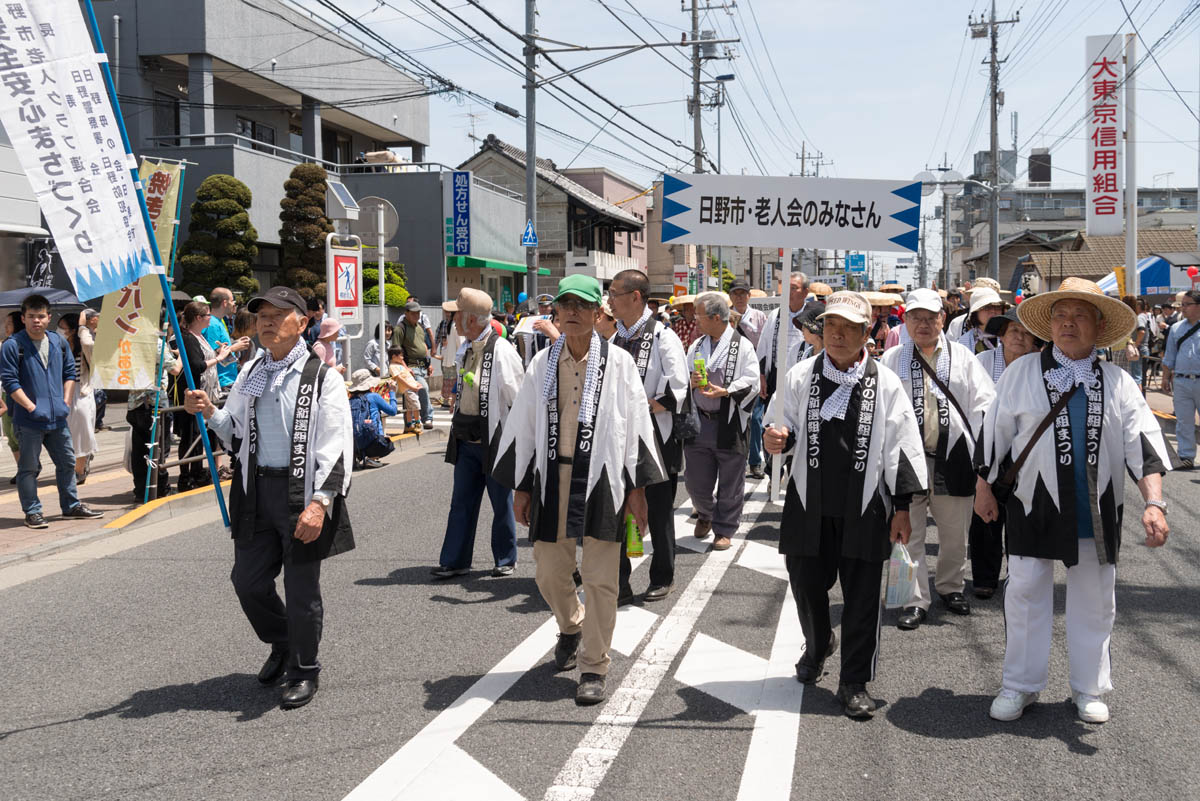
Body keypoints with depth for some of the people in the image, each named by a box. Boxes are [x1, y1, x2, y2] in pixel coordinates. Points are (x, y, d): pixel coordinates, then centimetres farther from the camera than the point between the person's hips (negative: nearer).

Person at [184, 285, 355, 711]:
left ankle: (304, 671, 23)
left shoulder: (322, 377, -8)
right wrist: (210, 413, 0)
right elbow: (236, 432, 20)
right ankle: (281, 645, 39)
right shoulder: (250, 373, 11)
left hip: (302, 491, -6)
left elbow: (336, 448, -13)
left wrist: (319, 502, -22)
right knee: (248, 580, 12)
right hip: (255, 488, 6)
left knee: (301, 588, 4)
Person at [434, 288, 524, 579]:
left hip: (495, 440, -7)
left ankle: (505, 560, 21)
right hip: (467, 440, 8)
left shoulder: (502, 350, -15)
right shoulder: (470, 349, 11)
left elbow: (518, 397, -13)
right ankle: (454, 561, 16)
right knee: (462, 502, 9)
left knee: (501, 503, 7)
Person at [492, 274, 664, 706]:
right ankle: (571, 627, 42)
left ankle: (593, 668, 12)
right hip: (552, 476, 3)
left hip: (601, 476, -3)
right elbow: (523, 426, 10)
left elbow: (636, 424, 0)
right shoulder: (543, 364, 6)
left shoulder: (618, 363, -1)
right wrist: (520, 486, 8)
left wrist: (637, 486, -2)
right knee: (549, 571, 10)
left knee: (600, 577, -2)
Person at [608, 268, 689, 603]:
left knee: (658, 512, 8)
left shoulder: (662, 336, -9)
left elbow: (676, 392, -16)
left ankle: (662, 578, 24)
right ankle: (618, 583, 16)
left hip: (655, 437, -5)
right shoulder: (614, 337, 9)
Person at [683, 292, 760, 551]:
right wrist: (691, 381, -6)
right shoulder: (696, 346, 12)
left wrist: (726, 391, -21)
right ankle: (705, 514, 37)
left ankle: (724, 530, 18)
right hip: (699, 422, 5)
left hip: (730, 425, -5)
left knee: (730, 483, 4)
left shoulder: (742, 346, -5)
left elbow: (752, 381, -8)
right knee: (695, 480, 10)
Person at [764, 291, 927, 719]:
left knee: (861, 597, 1)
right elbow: (785, 429, 10)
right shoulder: (800, 377, 4)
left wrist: (902, 507, 0)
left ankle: (855, 681, 16)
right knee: (807, 583, 11)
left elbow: (900, 448, 2)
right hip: (809, 504, 2)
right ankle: (818, 645, 43)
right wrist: (779, 439, -15)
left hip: (864, 508, -1)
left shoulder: (886, 383, 0)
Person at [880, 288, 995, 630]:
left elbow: (984, 402, 7)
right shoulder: (892, 359, 8)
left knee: (955, 531, 12)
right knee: (909, 532, -1)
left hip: (952, 456, 1)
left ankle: (951, 586, 32)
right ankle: (915, 600, 6)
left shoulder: (962, 356, 9)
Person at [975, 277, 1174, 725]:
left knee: (1094, 600, 11)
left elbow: (1144, 446, -1)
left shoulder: (1118, 383, 4)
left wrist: (1154, 503, -13)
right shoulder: (1021, 373, 0)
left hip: (1097, 511, 2)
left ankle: (1088, 688, 28)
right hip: (1034, 506, -1)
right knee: (1025, 594, 5)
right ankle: (1021, 686, 21)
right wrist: (984, 489, 7)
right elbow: (994, 435, 5)